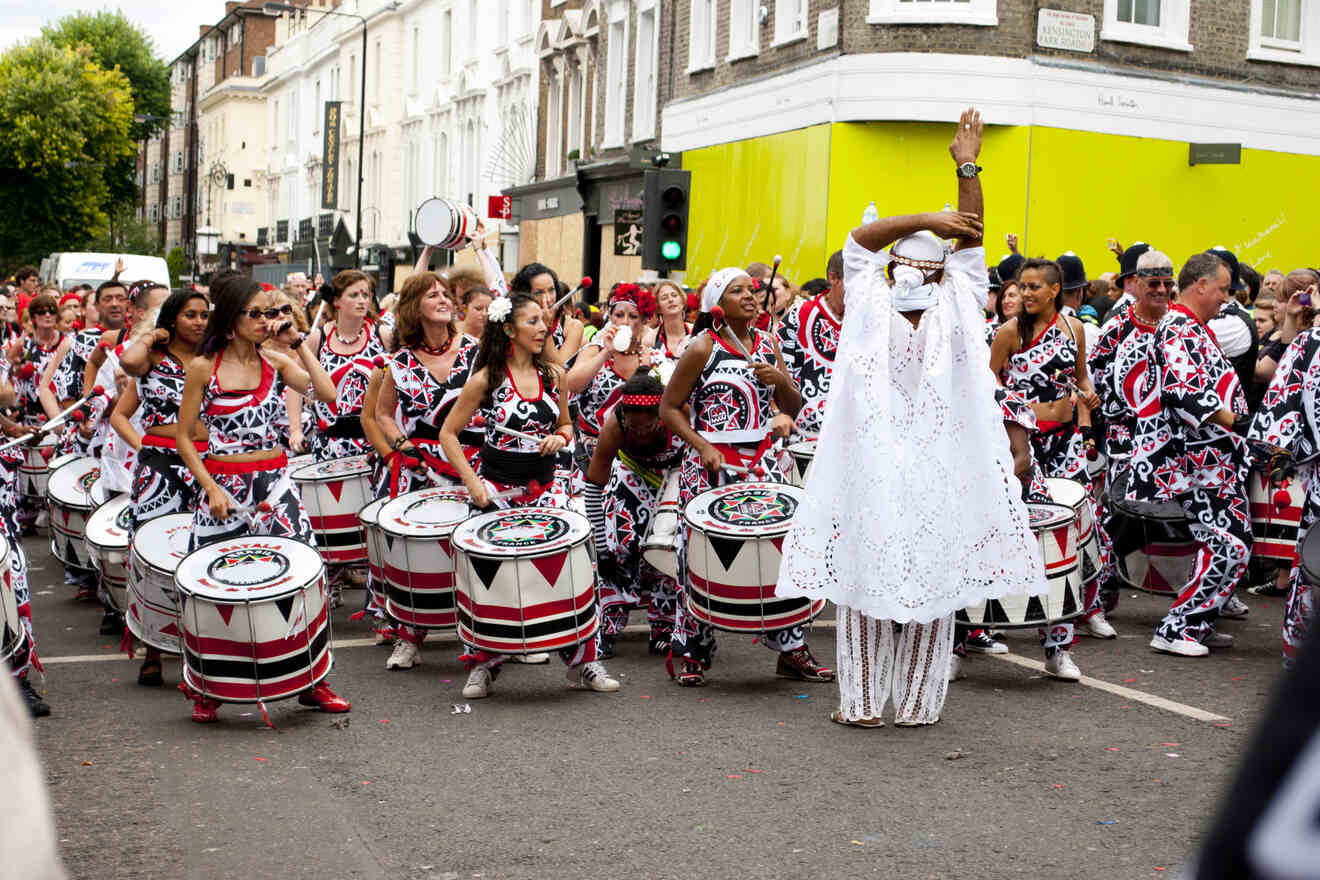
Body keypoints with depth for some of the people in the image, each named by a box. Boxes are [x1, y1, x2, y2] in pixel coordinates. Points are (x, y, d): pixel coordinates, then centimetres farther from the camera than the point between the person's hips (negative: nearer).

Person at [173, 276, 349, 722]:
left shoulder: (275, 363, 5)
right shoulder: (203, 368, -2)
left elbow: (328, 393, -10)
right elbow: (184, 438, 0)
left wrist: (297, 343, -7)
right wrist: (210, 487, -10)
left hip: (275, 484, 2)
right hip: (224, 487, -2)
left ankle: (312, 682, 12)